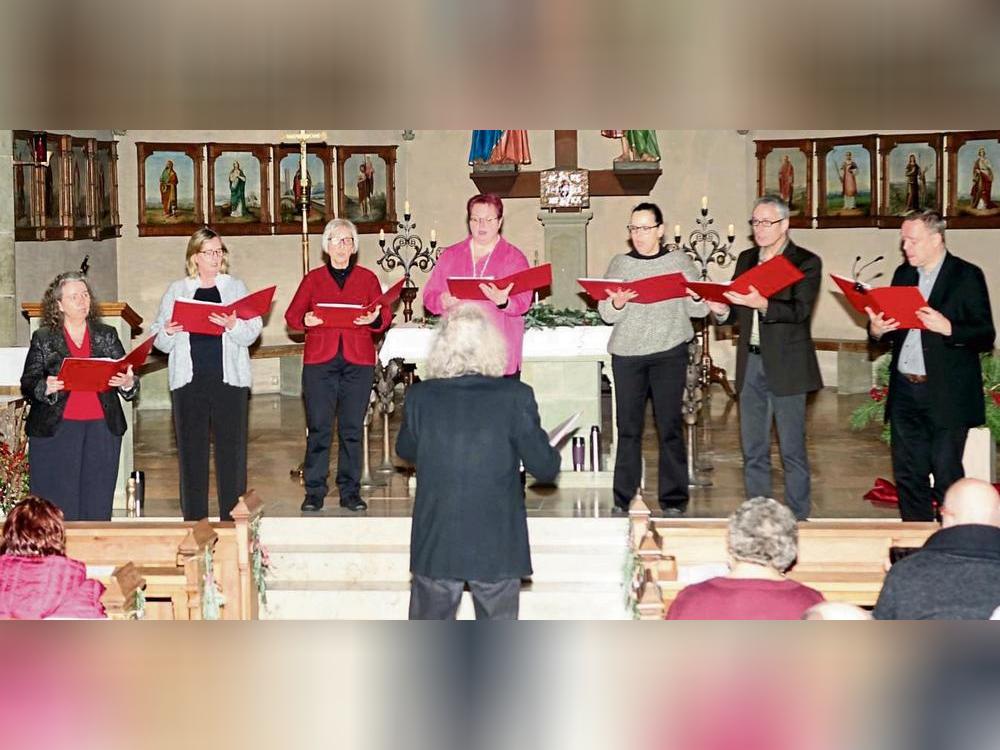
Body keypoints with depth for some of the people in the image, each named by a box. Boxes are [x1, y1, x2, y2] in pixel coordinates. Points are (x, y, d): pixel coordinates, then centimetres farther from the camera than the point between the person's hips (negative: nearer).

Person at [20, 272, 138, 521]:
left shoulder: (107, 336, 13)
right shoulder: (43, 338, 7)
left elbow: (125, 377, 10)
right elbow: (27, 384, 3)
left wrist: (128, 383, -13)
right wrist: (46, 388, -18)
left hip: (102, 428, 2)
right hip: (56, 429, -2)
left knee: (97, 506, 2)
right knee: (59, 507, -3)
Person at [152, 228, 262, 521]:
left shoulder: (236, 287, 10)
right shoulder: (176, 291, 10)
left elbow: (252, 332, -1)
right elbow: (158, 340, 6)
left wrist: (233, 325, -20)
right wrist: (167, 333, -15)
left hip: (229, 377, 0)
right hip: (189, 379, 0)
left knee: (231, 447, 0)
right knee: (191, 448, 2)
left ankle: (232, 516, 6)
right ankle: (194, 517, 8)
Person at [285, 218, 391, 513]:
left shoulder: (367, 278, 12)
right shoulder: (313, 278, 11)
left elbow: (385, 314, 5)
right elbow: (292, 315, 7)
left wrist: (375, 319, -16)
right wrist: (305, 320, -14)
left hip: (358, 360, 0)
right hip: (319, 359, 0)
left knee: (352, 429, 1)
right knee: (319, 428, -3)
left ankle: (350, 491, 8)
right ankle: (314, 491, 3)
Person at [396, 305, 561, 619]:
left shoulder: (419, 397, -8)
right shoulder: (515, 396, -14)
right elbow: (544, 468, -8)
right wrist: (551, 455, 15)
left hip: (435, 546, 1)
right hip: (498, 546, -1)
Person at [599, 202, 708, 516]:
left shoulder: (680, 262, 7)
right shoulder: (619, 264, 11)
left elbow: (700, 310, 4)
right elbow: (605, 313, 5)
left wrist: (696, 296, -18)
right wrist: (617, 304, -17)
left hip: (669, 352, -1)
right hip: (627, 353, 1)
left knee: (670, 426, -2)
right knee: (628, 427, 2)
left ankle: (674, 500, 4)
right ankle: (623, 499, 8)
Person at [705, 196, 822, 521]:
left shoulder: (806, 262, -4)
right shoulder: (746, 259, 13)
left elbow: (800, 311, -17)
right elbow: (737, 311, 14)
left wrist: (762, 304, -32)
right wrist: (722, 311, -9)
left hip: (786, 366, -5)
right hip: (750, 363, 6)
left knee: (792, 451, -1)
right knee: (753, 451, 9)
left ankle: (797, 520, 6)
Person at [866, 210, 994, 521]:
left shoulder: (967, 276, -5)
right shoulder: (903, 274, 13)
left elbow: (986, 336, -10)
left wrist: (948, 329, -25)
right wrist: (877, 329, -5)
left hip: (946, 396, -6)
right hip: (905, 391, 6)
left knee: (947, 476, -3)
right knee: (908, 474, 9)